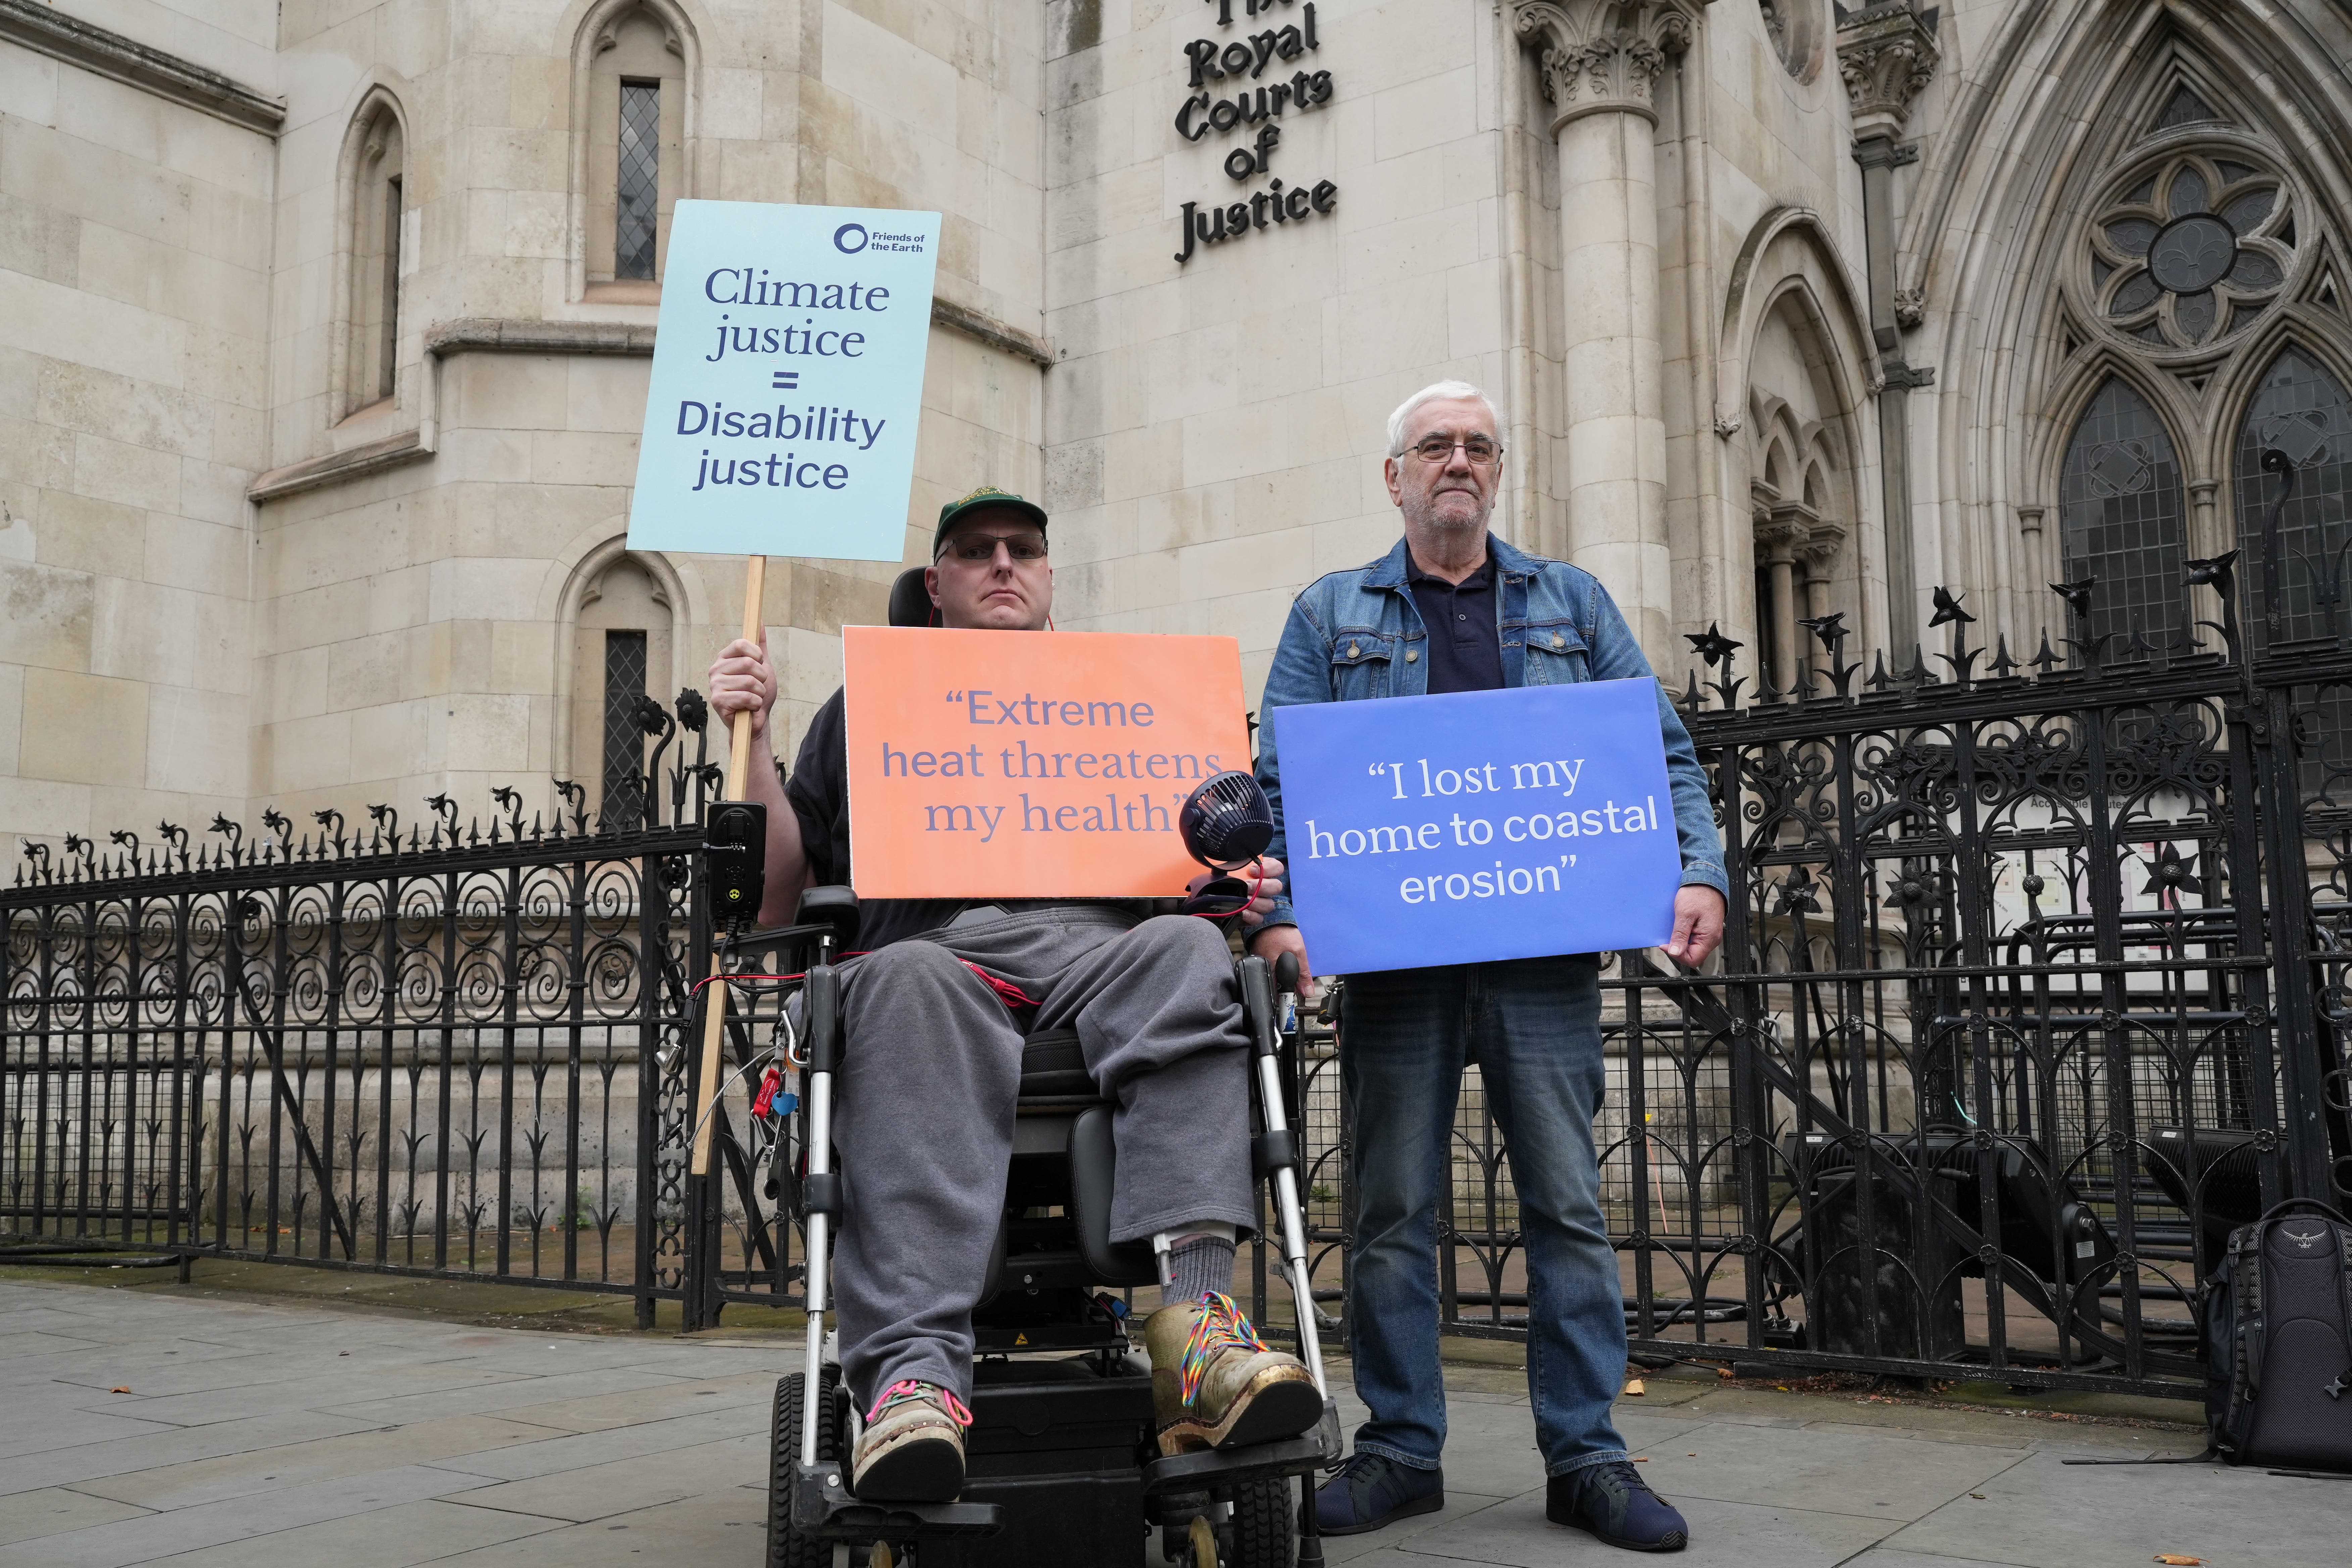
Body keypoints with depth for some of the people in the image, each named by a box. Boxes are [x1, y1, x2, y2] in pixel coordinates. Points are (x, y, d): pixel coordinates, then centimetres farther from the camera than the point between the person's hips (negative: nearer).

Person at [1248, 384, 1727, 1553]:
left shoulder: (1571, 604, 16)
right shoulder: (1331, 614, 12)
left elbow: (1662, 752, 11)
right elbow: (1281, 779, 4)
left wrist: (1700, 875, -6)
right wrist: (1278, 911, -11)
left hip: (1545, 950, 1)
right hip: (1393, 953, 0)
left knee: (1569, 1203, 1)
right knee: (1392, 1211, 4)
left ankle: (1585, 1455, 12)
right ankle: (1400, 1449, 16)